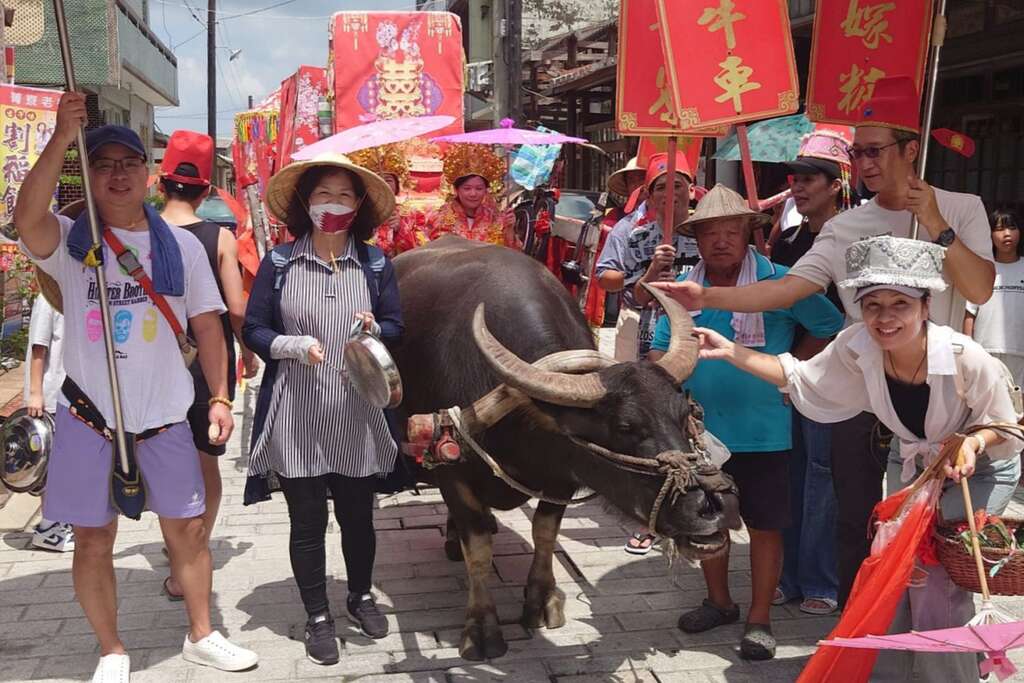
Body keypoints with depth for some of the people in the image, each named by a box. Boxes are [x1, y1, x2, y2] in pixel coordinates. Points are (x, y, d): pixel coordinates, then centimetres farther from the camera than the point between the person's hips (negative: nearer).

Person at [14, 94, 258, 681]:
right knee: (94, 538, 8)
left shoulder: (181, 245, 4)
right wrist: (62, 137, -34)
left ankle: (202, 635, 30)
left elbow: (207, 323, 6)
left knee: (188, 528, 10)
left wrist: (220, 397, 1)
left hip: (165, 415, 2)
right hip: (89, 416, -1)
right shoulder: (71, 241, -3)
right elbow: (28, 219, -27)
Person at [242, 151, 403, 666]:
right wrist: (296, 345, -19)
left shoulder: (376, 264, 4)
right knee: (307, 520, 8)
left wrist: (373, 329, -15)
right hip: (295, 418, -2)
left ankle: (361, 595, 40)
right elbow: (253, 331, -1)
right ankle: (318, 616, 27)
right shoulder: (279, 263, -2)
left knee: (357, 513, 16)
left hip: (358, 416, 2)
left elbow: (395, 328, 8)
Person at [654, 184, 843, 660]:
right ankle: (719, 602, 37)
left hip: (762, 433, -4)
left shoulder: (778, 281, -8)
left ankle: (759, 620, 21)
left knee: (764, 526, 5)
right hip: (699, 429, 4)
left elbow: (833, 330, -2)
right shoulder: (684, 288, 4)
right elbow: (661, 349, 10)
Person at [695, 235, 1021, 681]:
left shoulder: (966, 359, -34)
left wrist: (974, 442, -39)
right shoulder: (856, 349, -24)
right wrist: (729, 352, -19)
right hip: (911, 464, 4)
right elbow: (799, 378, -9)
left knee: (935, 576, -15)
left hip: (979, 472, -4)